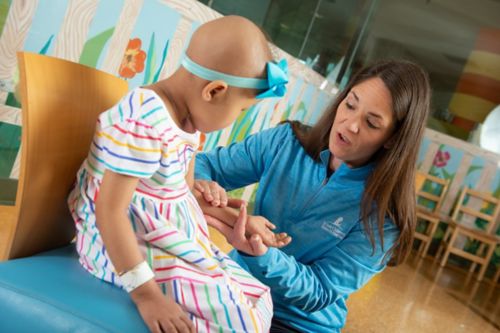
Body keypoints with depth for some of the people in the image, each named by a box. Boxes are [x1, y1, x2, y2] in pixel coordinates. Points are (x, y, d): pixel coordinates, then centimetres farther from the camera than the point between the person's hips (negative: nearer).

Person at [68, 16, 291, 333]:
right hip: (124, 244, -9)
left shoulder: (189, 118, 4)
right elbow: (109, 211, -28)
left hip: (173, 241, 10)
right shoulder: (144, 124, -27)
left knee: (257, 300, 7)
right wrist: (145, 293, -29)